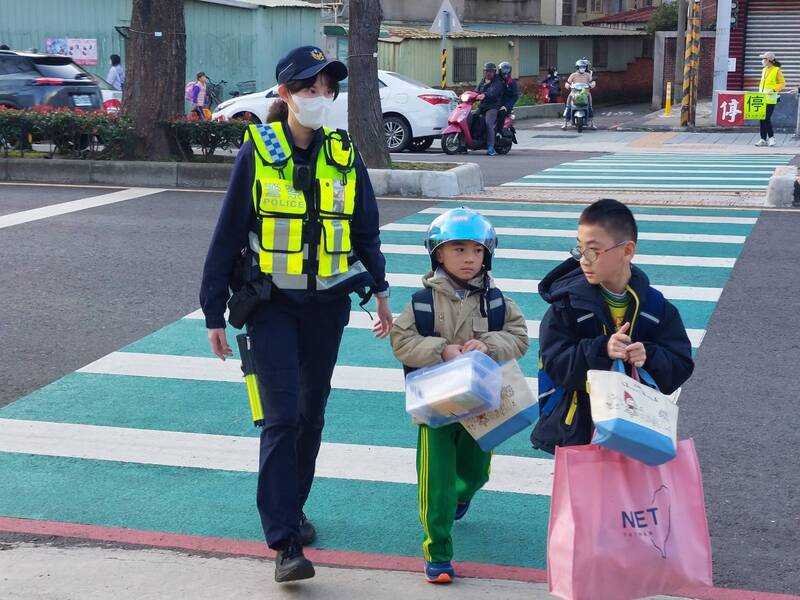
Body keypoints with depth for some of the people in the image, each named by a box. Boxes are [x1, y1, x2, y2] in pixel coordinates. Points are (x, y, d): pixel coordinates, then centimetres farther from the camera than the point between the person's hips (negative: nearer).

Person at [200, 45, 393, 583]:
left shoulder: (344, 155, 1)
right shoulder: (257, 154, -8)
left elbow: (366, 228, 12)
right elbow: (228, 235, -4)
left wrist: (379, 291, 10)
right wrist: (215, 313, -3)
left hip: (327, 304, 4)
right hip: (271, 302, -3)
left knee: (312, 413, 13)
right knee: (281, 417, -10)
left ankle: (292, 506, 32)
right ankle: (286, 543, -7)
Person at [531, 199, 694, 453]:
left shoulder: (654, 306, -4)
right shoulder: (568, 302, -9)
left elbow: (681, 366, -3)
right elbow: (555, 363, -15)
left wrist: (649, 357, -24)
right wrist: (601, 350, -30)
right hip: (576, 428, -1)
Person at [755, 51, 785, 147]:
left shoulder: (777, 70, -6)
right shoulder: (764, 70, 14)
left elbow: (782, 84, -6)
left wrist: (773, 90, -17)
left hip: (770, 99, -7)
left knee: (767, 118, -11)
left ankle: (771, 137, 4)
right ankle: (763, 139, 12)